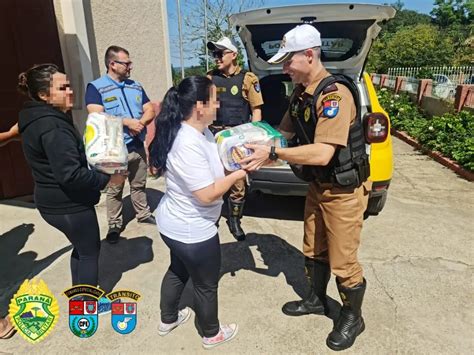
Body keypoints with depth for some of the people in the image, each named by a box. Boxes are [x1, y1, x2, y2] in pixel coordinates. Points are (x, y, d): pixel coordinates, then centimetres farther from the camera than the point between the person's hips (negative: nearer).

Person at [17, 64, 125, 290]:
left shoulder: (35, 118, 7)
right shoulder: (52, 125, -26)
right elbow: (70, 174, -31)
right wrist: (107, 180, -20)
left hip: (53, 201, 10)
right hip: (69, 204, -10)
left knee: (81, 247, 25)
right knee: (90, 252, 9)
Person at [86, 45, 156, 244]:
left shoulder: (136, 86, 10)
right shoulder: (96, 87, -8)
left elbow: (150, 111, 8)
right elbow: (97, 117, -19)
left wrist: (140, 122, -13)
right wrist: (126, 121, -20)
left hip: (138, 146, 5)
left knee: (139, 185, 18)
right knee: (114, 190, 7)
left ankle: (143, 214, 35)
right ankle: (114, 225, 21)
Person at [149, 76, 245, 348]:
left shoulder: (200, 131, -2)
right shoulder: (188, 146, -32)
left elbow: (214, 162, 10)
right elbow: (208, 194, -29)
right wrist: (237, 174, -18)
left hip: (175, 224, 10)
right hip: (191, 231, -9)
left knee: (179, 270, 30)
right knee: (206, 285, 15)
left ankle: (168, 320, 54)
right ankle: (212, 334, 42)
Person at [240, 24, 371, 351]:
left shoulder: (335, 93, -25)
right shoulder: (301, 94, 3)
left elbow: (322, 154, -32)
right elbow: (284, 133, 10)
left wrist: (273, 154, -30)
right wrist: (257, 145, -6)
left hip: (344, 190, -8)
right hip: (318, 186, 8)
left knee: (342, 262, 7)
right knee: (314, 251, 21)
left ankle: (353, 318, 32)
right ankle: (317, 300, 44)